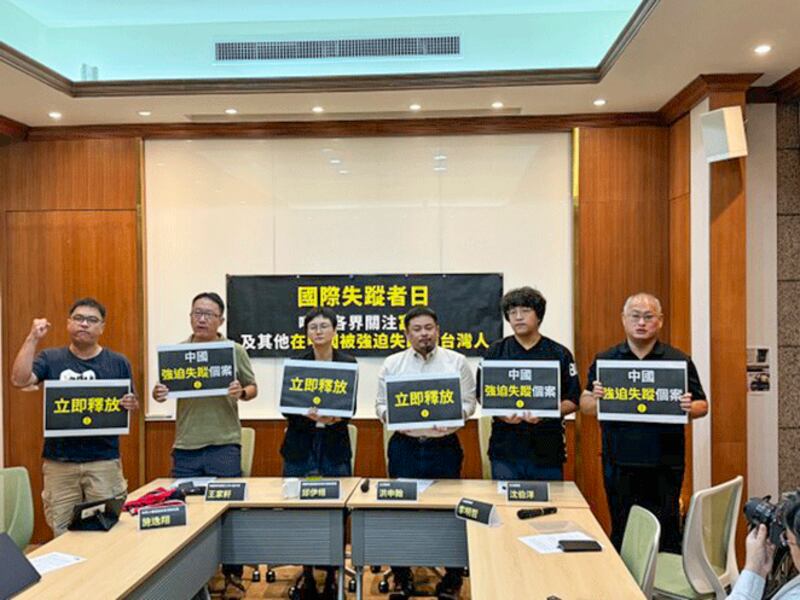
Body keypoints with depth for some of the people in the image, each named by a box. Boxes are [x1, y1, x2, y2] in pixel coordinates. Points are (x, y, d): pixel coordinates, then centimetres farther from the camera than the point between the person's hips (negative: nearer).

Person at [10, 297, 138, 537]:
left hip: (104, 461, 0)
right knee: (61, 533, 9)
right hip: (58, 462, 1)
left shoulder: (118, 363, 4)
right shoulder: (50, 358, 4)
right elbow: (19, 380, -12)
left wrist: (132, 405, -14)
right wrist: (33, 339, -16)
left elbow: (132, 404, 9)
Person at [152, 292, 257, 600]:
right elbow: (165, 390, 9)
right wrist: (158, 395, -13)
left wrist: (241, 393, -16)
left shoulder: (235, 351, 0)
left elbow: (253, 387, 5)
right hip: (185, 446, 2)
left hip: (224, 445, -2)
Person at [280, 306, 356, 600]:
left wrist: (336, 416, -22)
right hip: (300, 444, 1)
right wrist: (306, 413, -21)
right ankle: (307, 575, 22)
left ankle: (331, 576, 17)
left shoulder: (348, 363, 2)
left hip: (335, 446, -1)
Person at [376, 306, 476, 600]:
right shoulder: (392, 363, 5)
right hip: (404, 446, 1)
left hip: (444, 446, -1)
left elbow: (468, 402, 2)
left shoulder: (457, 361, 2)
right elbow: (381, 405, 7)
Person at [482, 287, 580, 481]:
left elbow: (573, 401, 3)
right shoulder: (496, 352, 6)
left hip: (547, 449, 0)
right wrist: (502, 414, -13)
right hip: (505, 449, 0)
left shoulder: (559, 354, 4)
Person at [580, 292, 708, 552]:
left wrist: (690, 408, -16)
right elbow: (585, 406, 8)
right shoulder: (604, 360, 6)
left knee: (666, 534, 5)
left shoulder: (679, 361, 3)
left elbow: (702, 406, 7)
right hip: (620, 464, 1)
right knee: (622, 534, 10)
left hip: (664, 465, -1)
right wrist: (595, 397, -14)